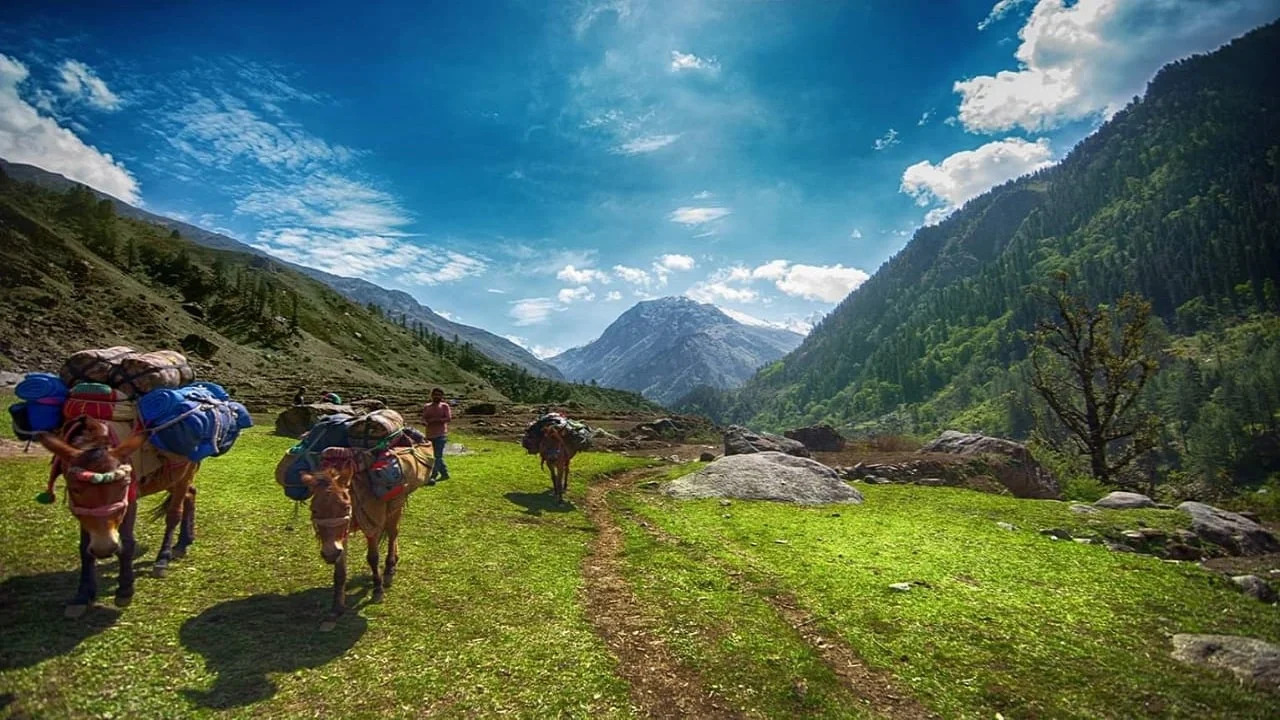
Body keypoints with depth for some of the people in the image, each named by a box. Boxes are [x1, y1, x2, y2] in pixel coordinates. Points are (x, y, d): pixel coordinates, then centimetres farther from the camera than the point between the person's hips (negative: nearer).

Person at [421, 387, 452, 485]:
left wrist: (435, 420, -16)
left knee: (438, 456, -13)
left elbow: (448, 418, -11)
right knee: (435, 456, 12)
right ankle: (444, 473, 24)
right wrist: (424, 422, -21)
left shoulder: (444, 406, 0)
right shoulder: (426, 407, 11)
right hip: (430, 435, 5)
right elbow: (423, 419, 3)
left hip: (441, 434, -5)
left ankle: (432, 476, -16)